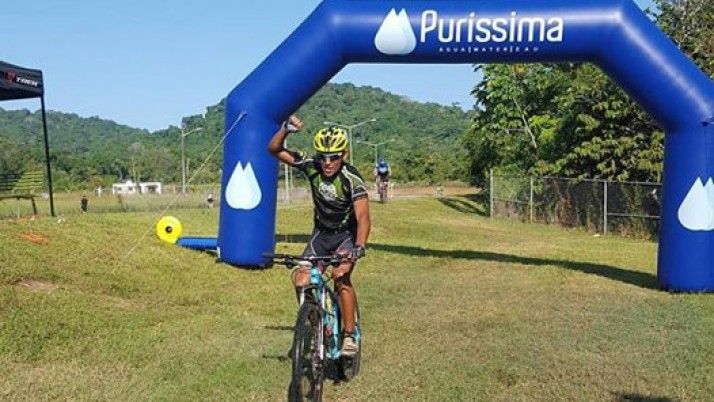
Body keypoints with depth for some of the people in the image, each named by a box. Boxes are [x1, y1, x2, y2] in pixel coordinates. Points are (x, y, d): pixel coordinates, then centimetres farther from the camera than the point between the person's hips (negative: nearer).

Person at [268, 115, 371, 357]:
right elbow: (274, 150, -14)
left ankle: (350, 335, -14)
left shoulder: (352, 179, -27)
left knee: (341, 276, -27)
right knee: (301, 279, -12)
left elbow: (363, 217, -37)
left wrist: (359, 247, -53)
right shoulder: (311, 167, -16)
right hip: (321, 233, 4)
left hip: (347, 234, -4)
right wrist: (286, 129, -32)